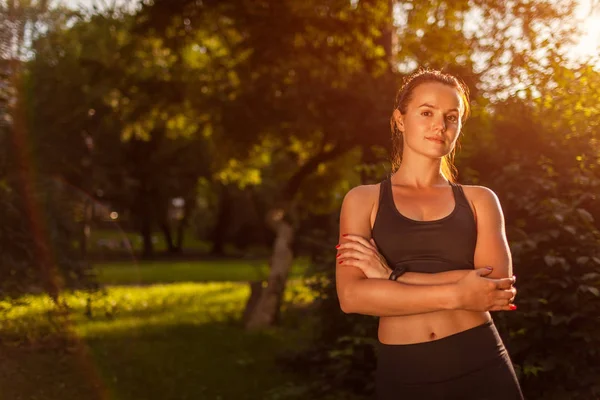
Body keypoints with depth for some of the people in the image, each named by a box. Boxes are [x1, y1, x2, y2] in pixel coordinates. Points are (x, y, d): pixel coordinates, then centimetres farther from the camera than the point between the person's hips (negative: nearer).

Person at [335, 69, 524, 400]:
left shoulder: (479, 199, 6)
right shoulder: (364, 200, 3)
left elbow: (497, 286, -9)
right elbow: (351, 296, -10)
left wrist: (392, 277, -13)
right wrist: (455, 295, -15)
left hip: (482, 366, 1)